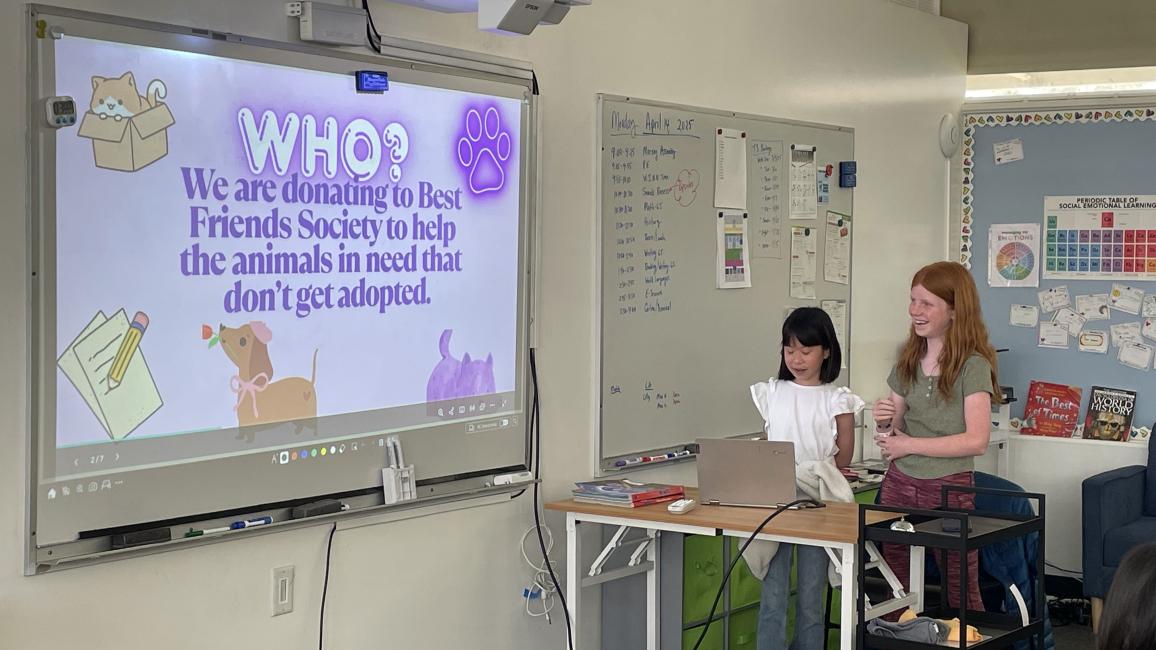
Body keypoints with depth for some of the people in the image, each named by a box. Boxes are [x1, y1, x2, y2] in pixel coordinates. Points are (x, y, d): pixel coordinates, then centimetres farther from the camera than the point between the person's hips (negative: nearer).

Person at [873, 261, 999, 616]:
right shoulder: (909, 359, 9)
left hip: (948, 488, -6)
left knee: (961, 597, 4)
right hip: (899, 484, 6)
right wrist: (884, 423, -7)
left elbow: (977, 441, -18)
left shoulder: (973, 365, -10)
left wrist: (908, 445, -13)